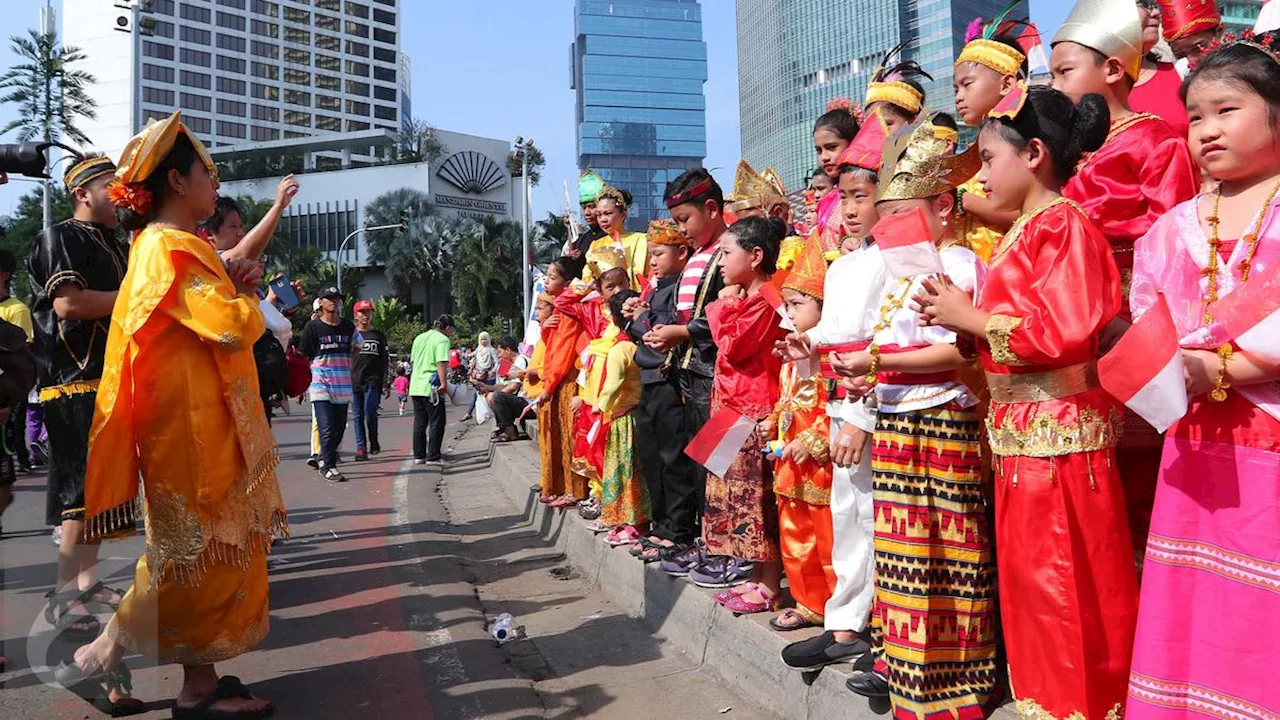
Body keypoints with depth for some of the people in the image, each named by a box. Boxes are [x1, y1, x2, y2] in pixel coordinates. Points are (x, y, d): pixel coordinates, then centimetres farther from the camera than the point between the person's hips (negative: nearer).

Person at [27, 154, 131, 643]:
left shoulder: (117, 247, 21)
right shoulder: (62, 239, -6)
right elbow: (67, 304, -20)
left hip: (113, 381, 9)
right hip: (76, 383, -9)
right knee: (81, 489, -9)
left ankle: (86, 581, 20)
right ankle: (64, 596, -3)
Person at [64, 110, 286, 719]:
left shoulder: (168, 246, 17)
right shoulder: (170, 247, -15)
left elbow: (212, 318, 18)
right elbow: (231, 326, -23)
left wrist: (236, 286, 0)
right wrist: (247, 297, -2)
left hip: (207, 424, 10)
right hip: (194, 425, -10)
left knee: (210, 553, 11)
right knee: (195, 554, -1)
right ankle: (106, 653, 12)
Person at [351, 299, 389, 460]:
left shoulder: (379, 335, 13)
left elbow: (384, 361, 15)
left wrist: (386, 384, 9)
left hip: (373, 380, -1)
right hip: (354, 380, 1)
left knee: (370, 412, -14)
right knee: (358, 416, 2)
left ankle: (374, 443, 6)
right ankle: (361, 448, 7)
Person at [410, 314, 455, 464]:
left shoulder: (419, 338, 16)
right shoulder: (442, 340, -9)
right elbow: (441, 363, -20)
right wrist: (444, 384, -21)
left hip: (415, 386, 7)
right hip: (431, 387, -7)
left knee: (419, 422, 13)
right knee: (436, 422, 1)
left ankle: (418, 455, 16)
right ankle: (433, 456, 1)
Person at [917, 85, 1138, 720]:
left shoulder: (1063, 223, -11)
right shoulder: (1024, 230, 16)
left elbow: (1062, 333, -22)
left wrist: (971, 318, -13)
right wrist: (960, 317, 2)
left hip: (1059, 432, -9)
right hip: (1022, 430, 9)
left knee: (1065, 584, 1)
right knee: (1029, 575, 17)